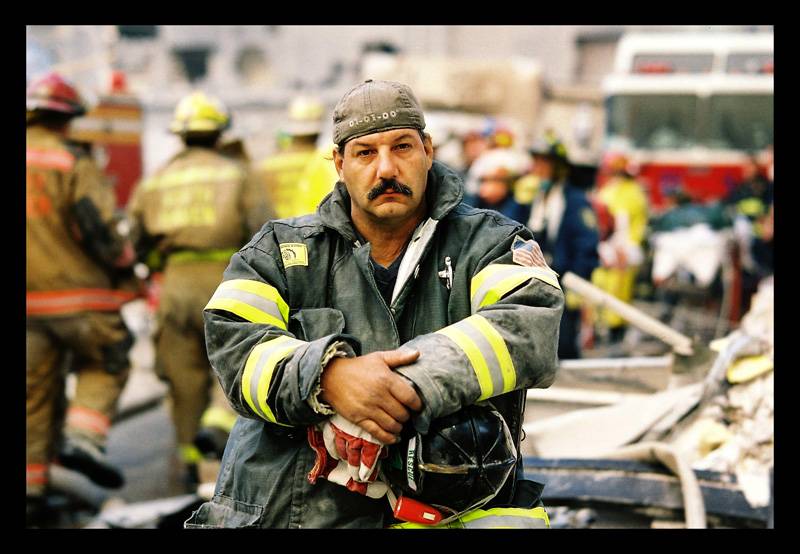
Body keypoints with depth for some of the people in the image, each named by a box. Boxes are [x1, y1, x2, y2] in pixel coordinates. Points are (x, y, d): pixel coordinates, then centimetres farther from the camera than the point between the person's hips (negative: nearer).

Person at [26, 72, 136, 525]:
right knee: (106, 363, 16)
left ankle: (32, 485, 12)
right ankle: (84, 438, -6)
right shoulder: (73, 164, -10)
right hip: (77, 294, -5)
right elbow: (99, 231, -14)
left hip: (30, 304, 5)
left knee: (36, 392, 12)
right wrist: (125, 264, 3)